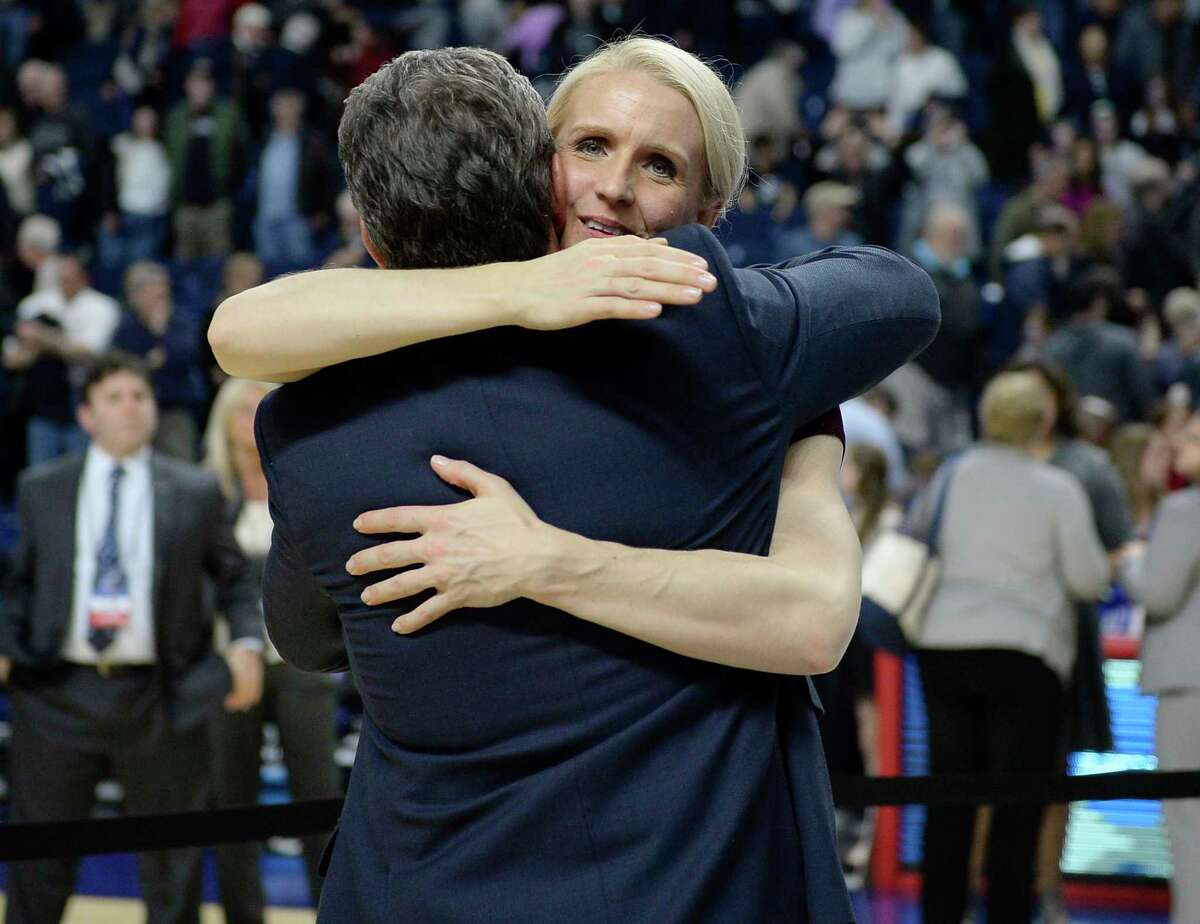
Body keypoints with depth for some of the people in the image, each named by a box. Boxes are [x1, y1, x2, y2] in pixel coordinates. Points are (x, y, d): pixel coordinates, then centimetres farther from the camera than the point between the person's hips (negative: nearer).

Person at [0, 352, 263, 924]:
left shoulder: (195, 493, 5)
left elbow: (233, 580, 6)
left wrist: (247, 644, -10)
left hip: (158, 700, -1)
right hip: (59, 693, 1)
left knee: (171, 862, 8)